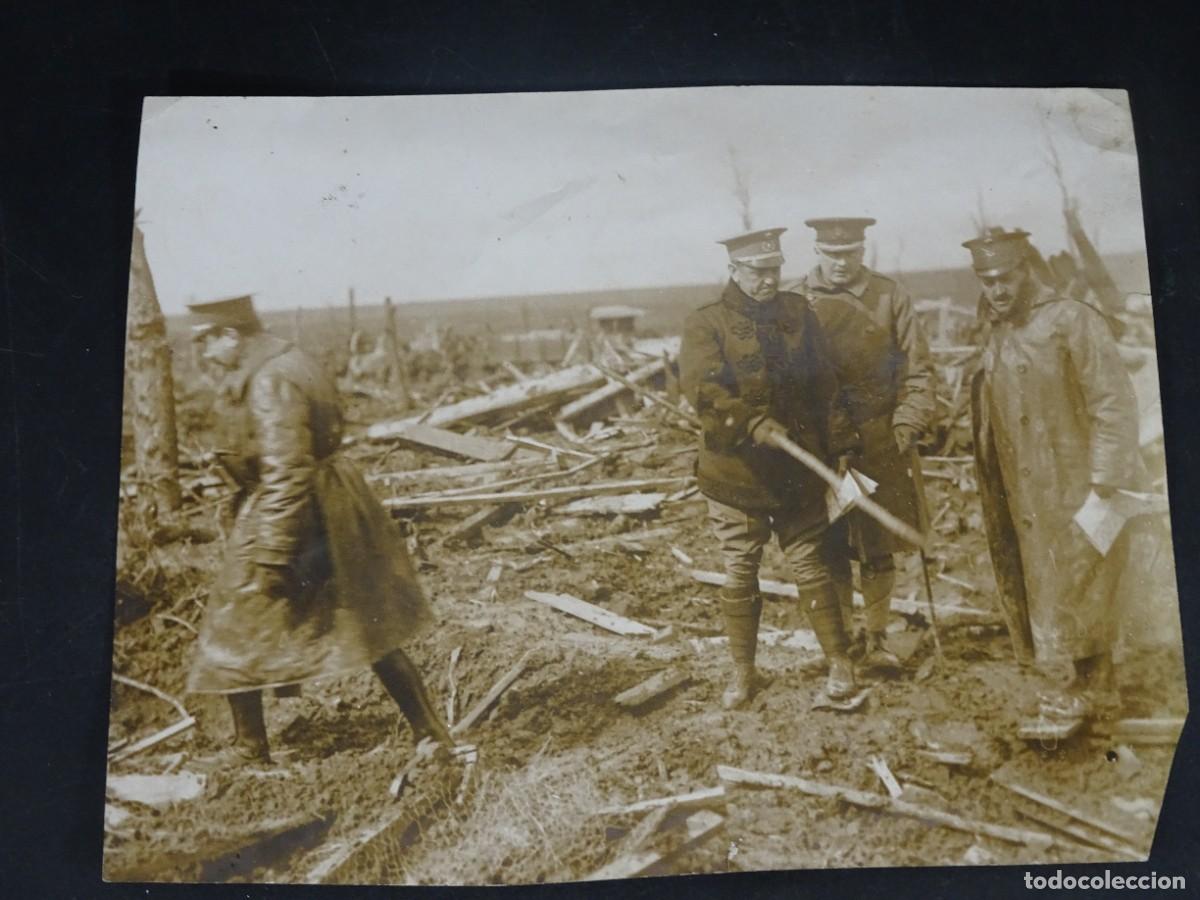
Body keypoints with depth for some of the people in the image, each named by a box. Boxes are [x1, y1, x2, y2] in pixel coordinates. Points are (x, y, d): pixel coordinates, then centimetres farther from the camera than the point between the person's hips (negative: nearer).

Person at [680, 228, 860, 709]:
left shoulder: (798, 312, 7)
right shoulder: (705, 324, -6)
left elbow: (824, 386, 9)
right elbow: (703, 388, -20)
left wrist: (836, 445, 5)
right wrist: (753, 422, -33)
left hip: (798, 469, 2)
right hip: (735, 473, -2)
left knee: (811, 566, 9)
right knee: (739, 576, 8)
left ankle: (839, 661, 22)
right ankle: (743, 672, 22)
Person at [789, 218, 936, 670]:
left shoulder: (890, 296, 1)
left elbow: (918, 370, 3)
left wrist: (907, 425, -8)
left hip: (881, 444, 1)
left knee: (880, 548, 7)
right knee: (832, 550, 5)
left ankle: (876, 638, 24)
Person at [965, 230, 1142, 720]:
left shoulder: (1072, 320, -13)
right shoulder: (996, 335, 10)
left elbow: (1114, 404, -16)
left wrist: (1105, 482, -19)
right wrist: (993, 487, 12)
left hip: (1077, 489, -7)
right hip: (1028, 495, 7)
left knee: (1079, 584, 1)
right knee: (1043, 584, 12)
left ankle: (1092, 683, 18)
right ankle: (1089, 680, 28)